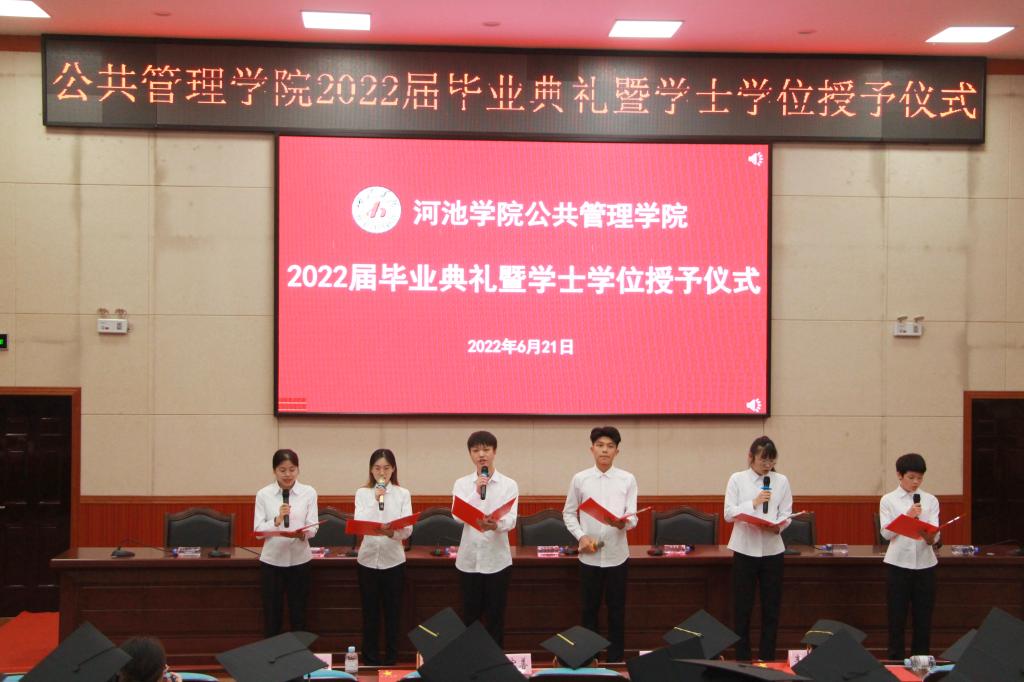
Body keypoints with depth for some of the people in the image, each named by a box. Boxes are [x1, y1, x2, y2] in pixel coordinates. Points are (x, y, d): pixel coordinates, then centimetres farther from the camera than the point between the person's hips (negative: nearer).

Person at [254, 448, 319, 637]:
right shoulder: (263, 494, -1)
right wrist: (276, 520, -22)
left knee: (298, 615, 9)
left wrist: (303, 533, -25)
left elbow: (313, 527, -3)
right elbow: (258, 530, -5)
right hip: (271, 560, 0)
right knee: (272, 616, 7)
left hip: (299, 560, 0)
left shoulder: (309, 492, 0)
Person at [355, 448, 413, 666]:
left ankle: (391, 659, 17)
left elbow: (408, 529, -8)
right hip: (368, 560, 0)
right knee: (370, 612, 6)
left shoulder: (403, 494, 2)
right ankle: (370, 659, 17)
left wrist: (391, 532, -28)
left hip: (393, 560, 0)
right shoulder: (362, 493, 2)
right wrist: (376, 500, -14)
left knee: (392, 612, 6)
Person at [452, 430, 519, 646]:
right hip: (469, 559, 1)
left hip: (497, 560, -1)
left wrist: (495, 525, -34)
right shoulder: (461, 484, 3)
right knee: (470, 616, 9)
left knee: (495, 618, 6)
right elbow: (458, 516, -11)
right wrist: (477, 492, -21)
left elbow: (511, 520, -13)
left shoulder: (509, 485, -1)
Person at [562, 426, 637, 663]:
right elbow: (568, 513, 8)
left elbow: (633, 517, -4)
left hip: (617, 555, 0)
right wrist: (581, 536, -8)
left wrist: (623, 523, -27)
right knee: (589, 608, 10)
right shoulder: (580, 479, 0)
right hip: (589, 556, 0)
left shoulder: (627, 479, -1)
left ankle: (616, 658, 18)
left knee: (616, 609, 8)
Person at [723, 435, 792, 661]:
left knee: (771, 607, 4)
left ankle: (767, 659, 13)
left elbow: (786, 514, 4)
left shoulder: (781, 481, 7)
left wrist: (778, 525, -17)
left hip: (772, 548, 2)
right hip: (745, 548, -2)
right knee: (742, 607, 1)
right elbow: (729, 513, -3)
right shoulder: (737, 479, 2)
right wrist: (754, 503, -14)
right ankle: (742, 659, 9)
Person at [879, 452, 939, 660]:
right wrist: (908, 516, -16)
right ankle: (896, 660, 12)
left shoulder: (931, 500, 5)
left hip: (925, 564, 2)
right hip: (898, 563, -1)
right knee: (897, 616, 3)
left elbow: (934, 537, -2)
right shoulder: (888, 500, 2)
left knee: (923, 617, 5)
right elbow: (886, 533, -6)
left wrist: (928, 535, -25)